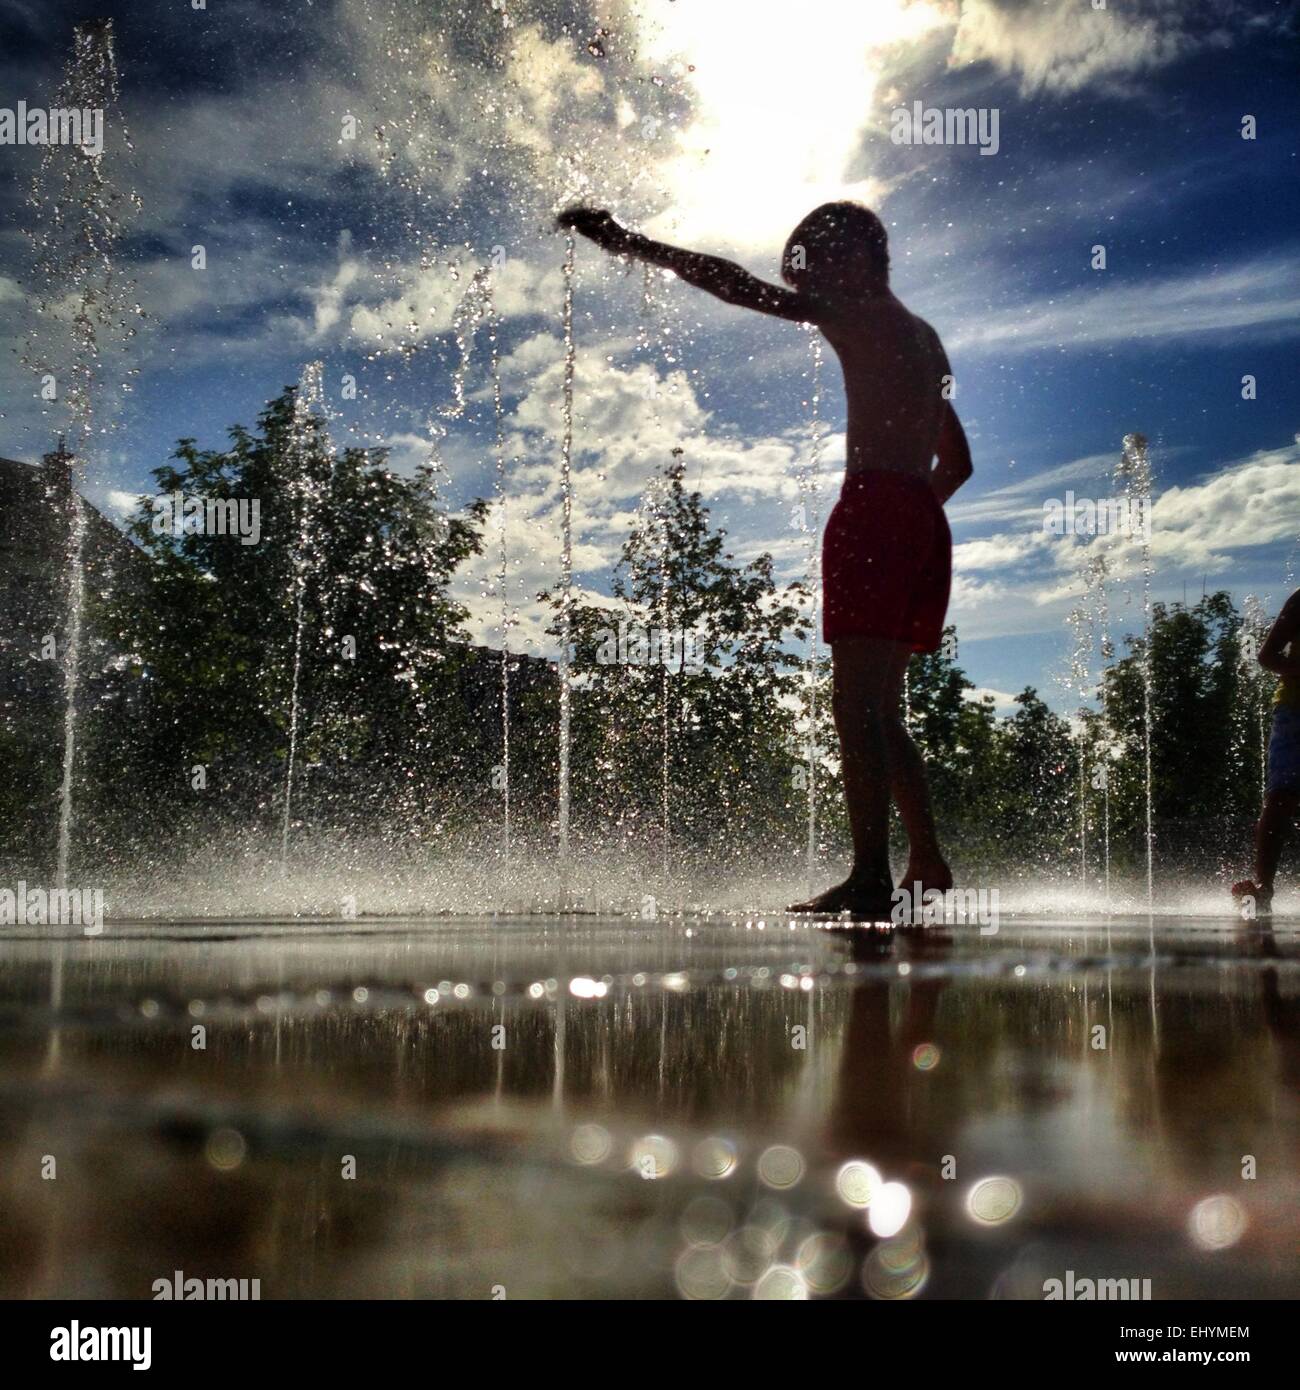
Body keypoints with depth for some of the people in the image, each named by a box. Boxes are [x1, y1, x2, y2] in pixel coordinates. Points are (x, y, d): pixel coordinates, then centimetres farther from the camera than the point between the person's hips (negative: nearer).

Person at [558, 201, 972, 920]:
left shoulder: (855, 312, 2)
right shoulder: (924, 340, 27)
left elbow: (734, 283, -4)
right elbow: (957, 462, 32)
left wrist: (629, 243, -1)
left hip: (874, 508, -9)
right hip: (924, 523, 9)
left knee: (857, 704, -13)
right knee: (879, 709, 13)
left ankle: (870, 876, -19)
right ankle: (929, 868, 15)